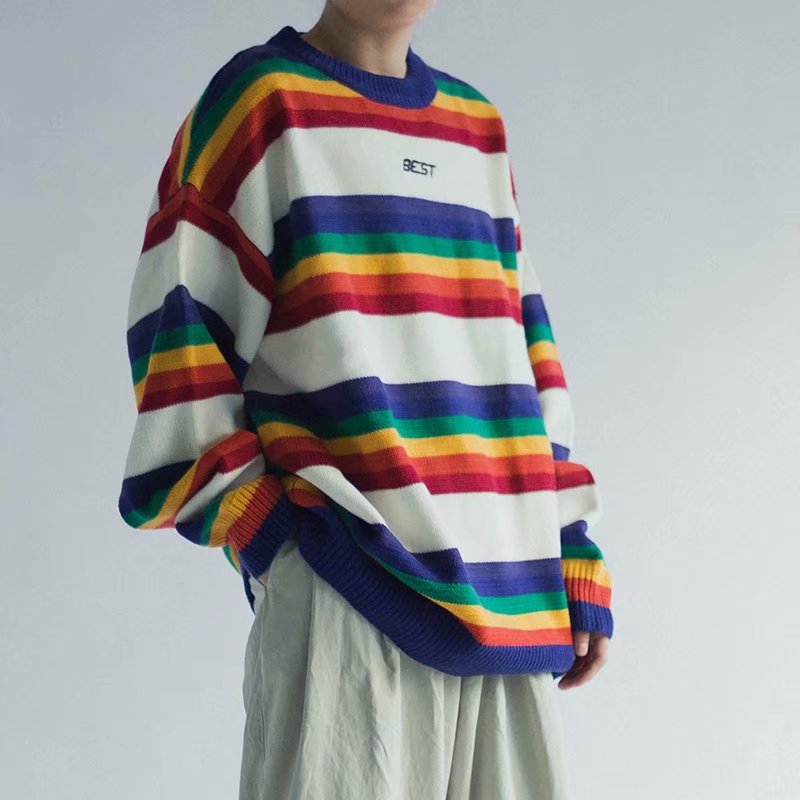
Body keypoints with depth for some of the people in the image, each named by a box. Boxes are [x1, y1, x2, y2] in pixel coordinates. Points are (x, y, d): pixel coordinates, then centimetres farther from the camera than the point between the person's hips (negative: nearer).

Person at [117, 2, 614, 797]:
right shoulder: (261, 96, 2)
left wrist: (573, 556, 13)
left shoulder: (478, 126, 18)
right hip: (349, 575, -5)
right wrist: (256, 515, -11)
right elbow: (178, 315, -3)